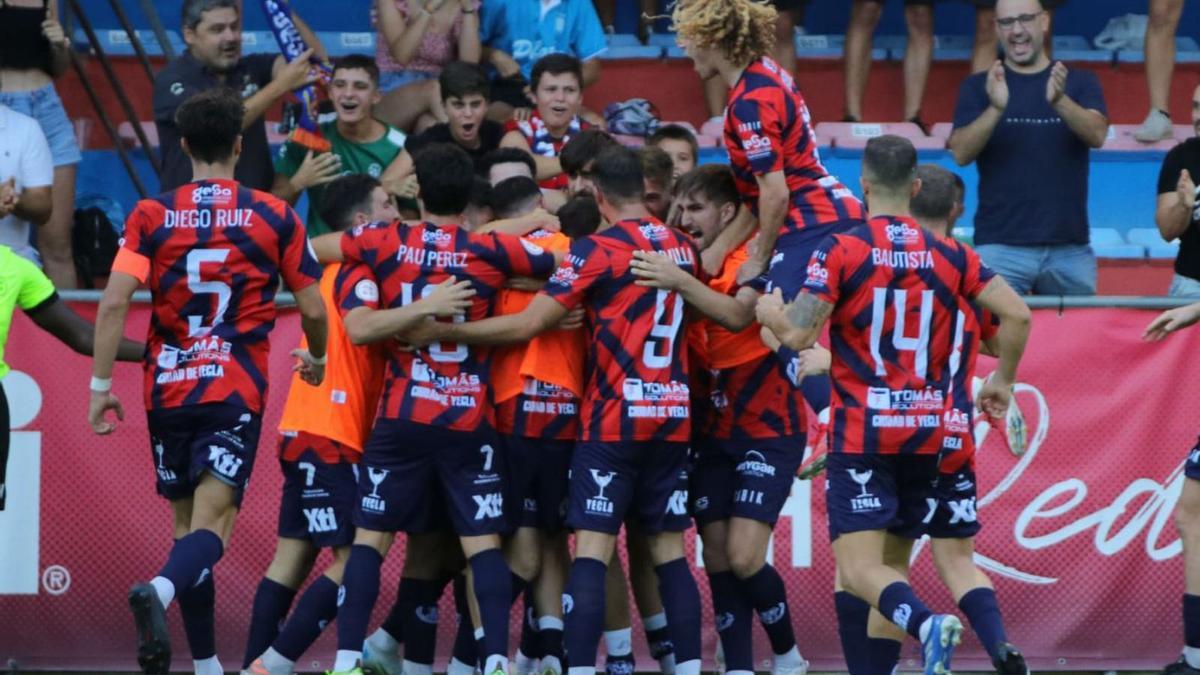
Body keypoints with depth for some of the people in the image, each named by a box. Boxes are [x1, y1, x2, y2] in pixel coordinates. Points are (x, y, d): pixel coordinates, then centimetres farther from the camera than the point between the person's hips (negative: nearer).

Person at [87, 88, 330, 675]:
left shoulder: (151, 215, 1)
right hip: (237, 394, -2)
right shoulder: (275, 218, 2)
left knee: (187, 522, 16)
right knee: (212, 525, -10)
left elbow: (114, 302, -9)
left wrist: (100, 386, -3)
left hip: (168, 390, 2)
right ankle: (160, 591, -41)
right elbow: (313, 310, 6)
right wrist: (316, 360, 27)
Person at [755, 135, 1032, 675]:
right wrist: (1003, 380, 16)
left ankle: (925, 623, -38)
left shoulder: (841, 251, -7)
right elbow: (1016, 314, 0)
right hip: (926, 433, 4)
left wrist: (767, 310, 10)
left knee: (859, 569, -10)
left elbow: (796, 335, -12)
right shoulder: (949, 255, 5)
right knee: (893, 564, 16)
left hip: (861, 434, -4)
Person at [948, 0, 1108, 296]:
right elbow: (961, 154, -7)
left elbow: (1097, 135, -10)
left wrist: (1060, 101, -30)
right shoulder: (978, 87, 7)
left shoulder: (1080, 82, 9)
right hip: (1001, 246, -1)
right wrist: (996, 108, -25)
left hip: (1070, 247, 1)